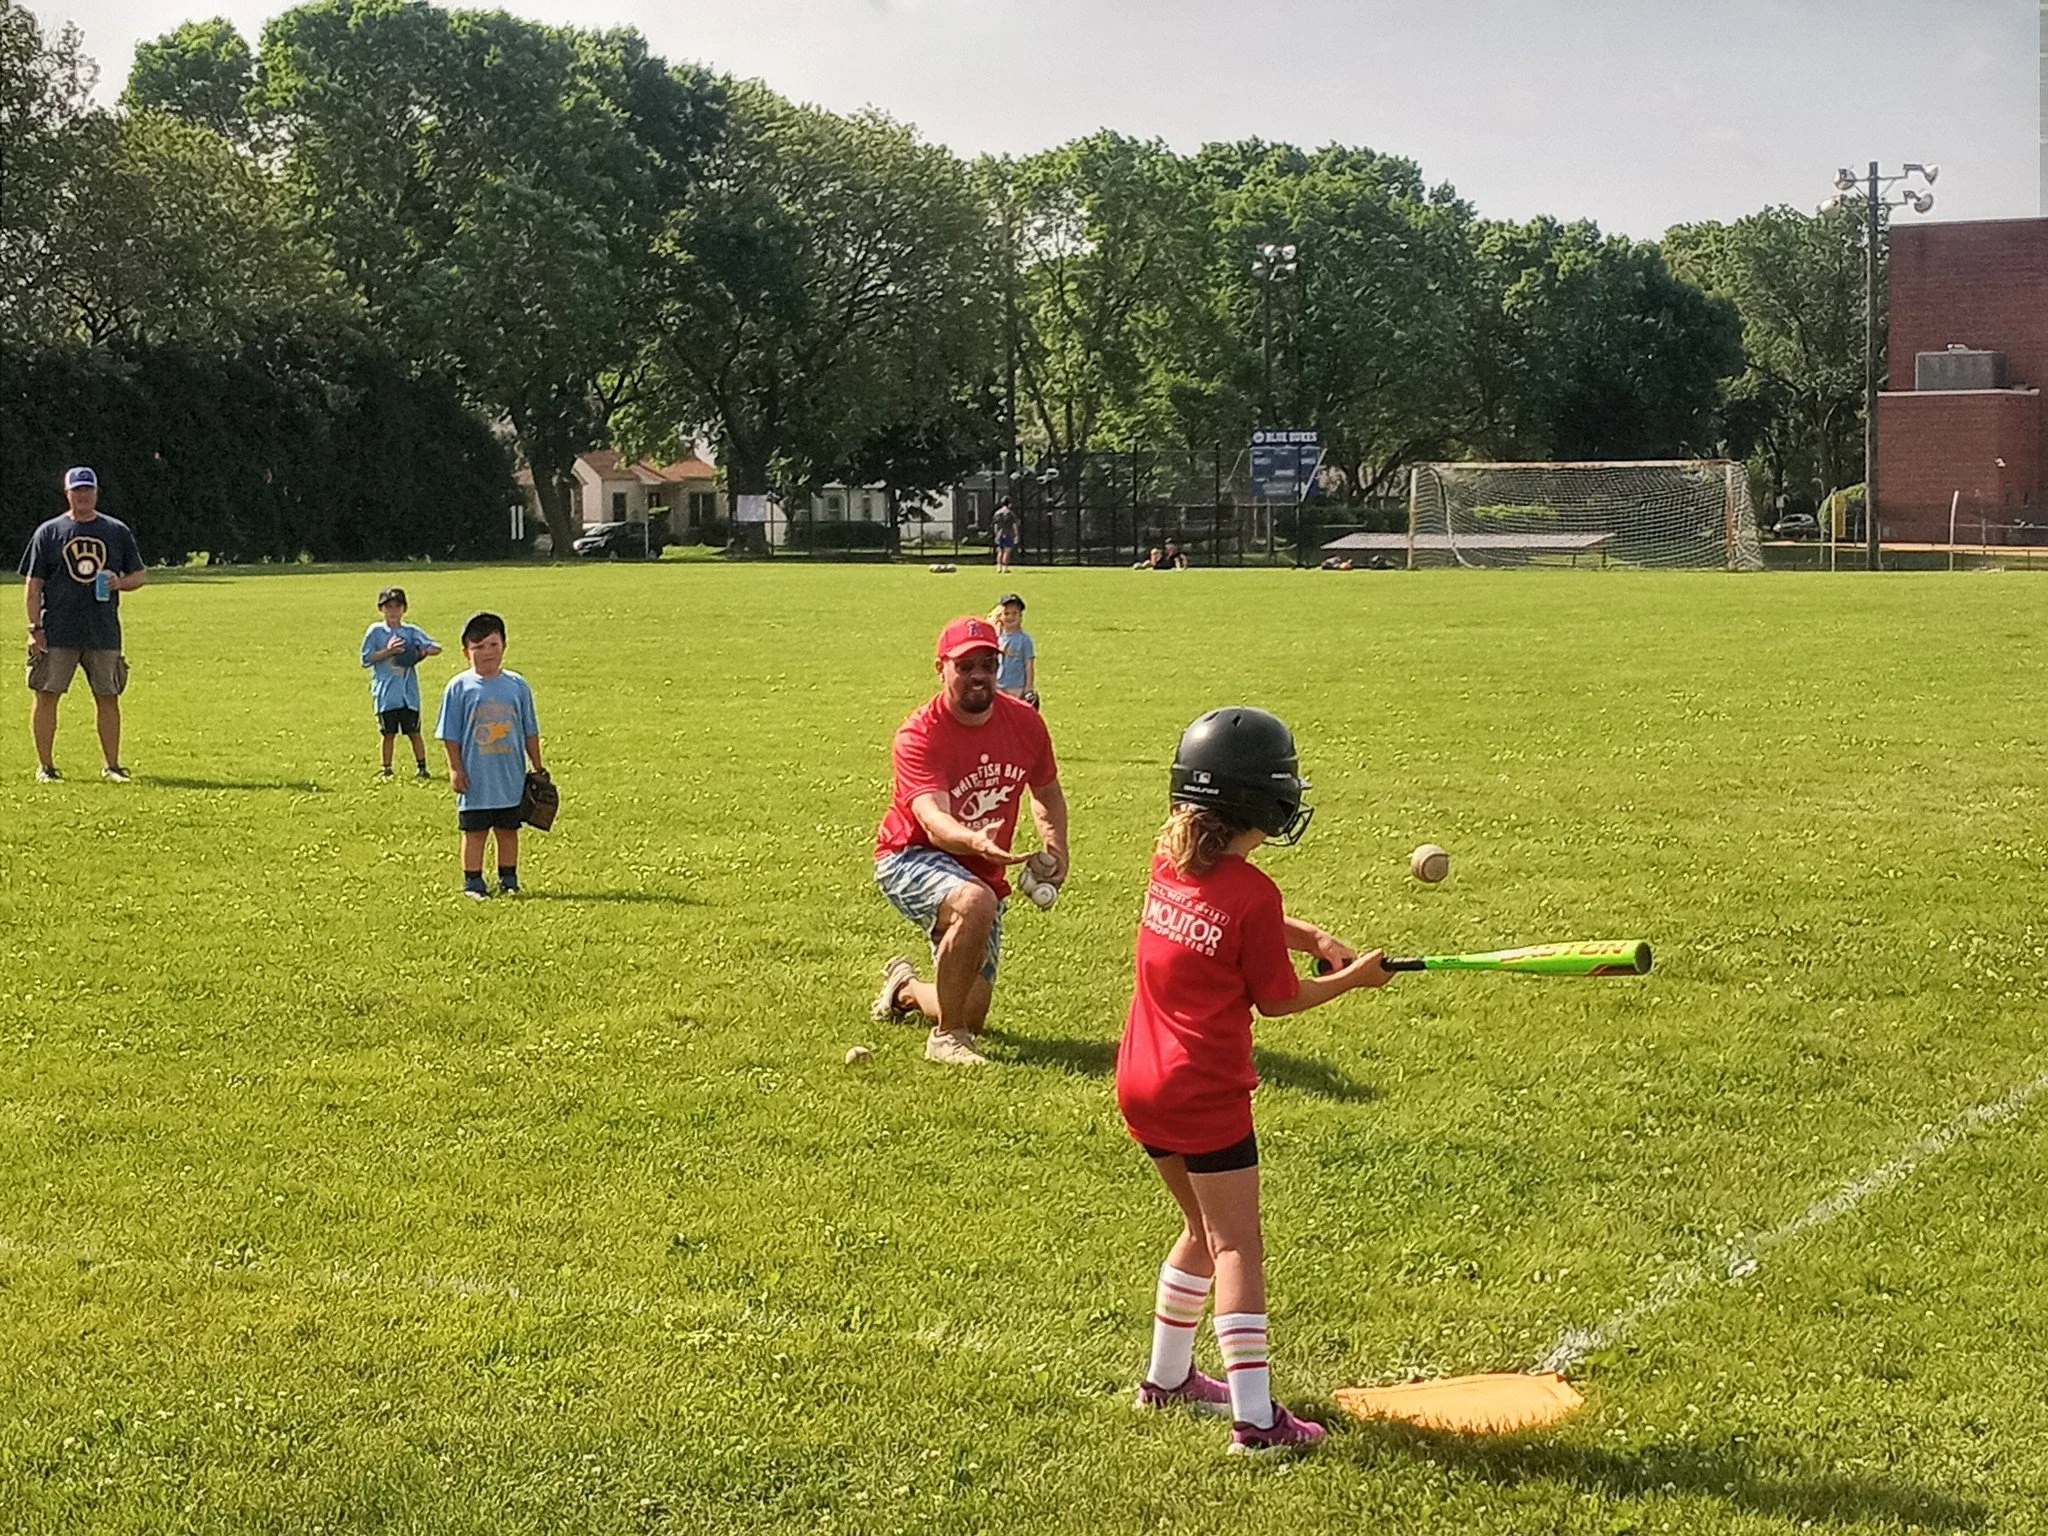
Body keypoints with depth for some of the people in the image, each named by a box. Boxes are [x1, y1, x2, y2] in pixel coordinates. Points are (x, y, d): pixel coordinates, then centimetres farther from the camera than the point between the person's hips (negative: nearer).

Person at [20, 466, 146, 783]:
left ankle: (112, 765, 13)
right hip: (57, 633, -2)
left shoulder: (117, 531, 10)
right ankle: (45, 766, 5)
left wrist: (120, 583, -8)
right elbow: (33, 585, 3)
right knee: (47, 695, -3)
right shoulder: (49, 532, 5)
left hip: (104, 634, 2)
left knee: (108, 697, 4)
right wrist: (35, 628, -5)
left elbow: (140, 575, 14)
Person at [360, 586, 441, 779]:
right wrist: (387, 651, -15)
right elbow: (366, 659, -3)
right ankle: (387, 770, 14)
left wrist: (423, 651, -17)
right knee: (388, 733, 5)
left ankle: (421, 767, 12)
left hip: (409, 693, 1)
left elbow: (436, 648, 3)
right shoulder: (375, 631, 1)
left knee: (414, 731, 3)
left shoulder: (412, 632, 4)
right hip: (386, 694, -1)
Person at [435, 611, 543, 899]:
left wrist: (537, 768, 10)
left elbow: (530, 731, 9)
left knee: (508, 829, 11)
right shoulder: (460, 687, -5)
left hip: (511, 778, 2)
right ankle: (472, 881, 13)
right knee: (474, 831, 4)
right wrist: (455, 768, -6)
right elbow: (450, 735, -2)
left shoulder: (517, 685, 3)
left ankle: (508, 880, 22)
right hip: (475, 778, -2)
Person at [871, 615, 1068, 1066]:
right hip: (911, 858, -5)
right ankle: (945, 1038, -23)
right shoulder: (919, 735, -23)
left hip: (983, 872, 6)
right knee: (975, 902, -40)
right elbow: (933, 820, -38)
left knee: (972, 1015, 6)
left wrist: (1056, 850, -7)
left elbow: (1047, 793, 12)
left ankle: (905, 987, 43)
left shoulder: (1024, 722, -6)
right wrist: (973, 841, -59)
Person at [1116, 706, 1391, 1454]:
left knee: (1203, 1229, 23)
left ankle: (1167, 1376, 34)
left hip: (1140, 1082, 8)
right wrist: (1352, 977, 6)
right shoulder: (1250, 892, -18)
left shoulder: (1168, 864, 3)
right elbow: (1279, 999, -8)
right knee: (1237, 1247, -4)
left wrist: (1310, 937, 6)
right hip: (1206, 1094, -8)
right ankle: (1255, 1417, -8)